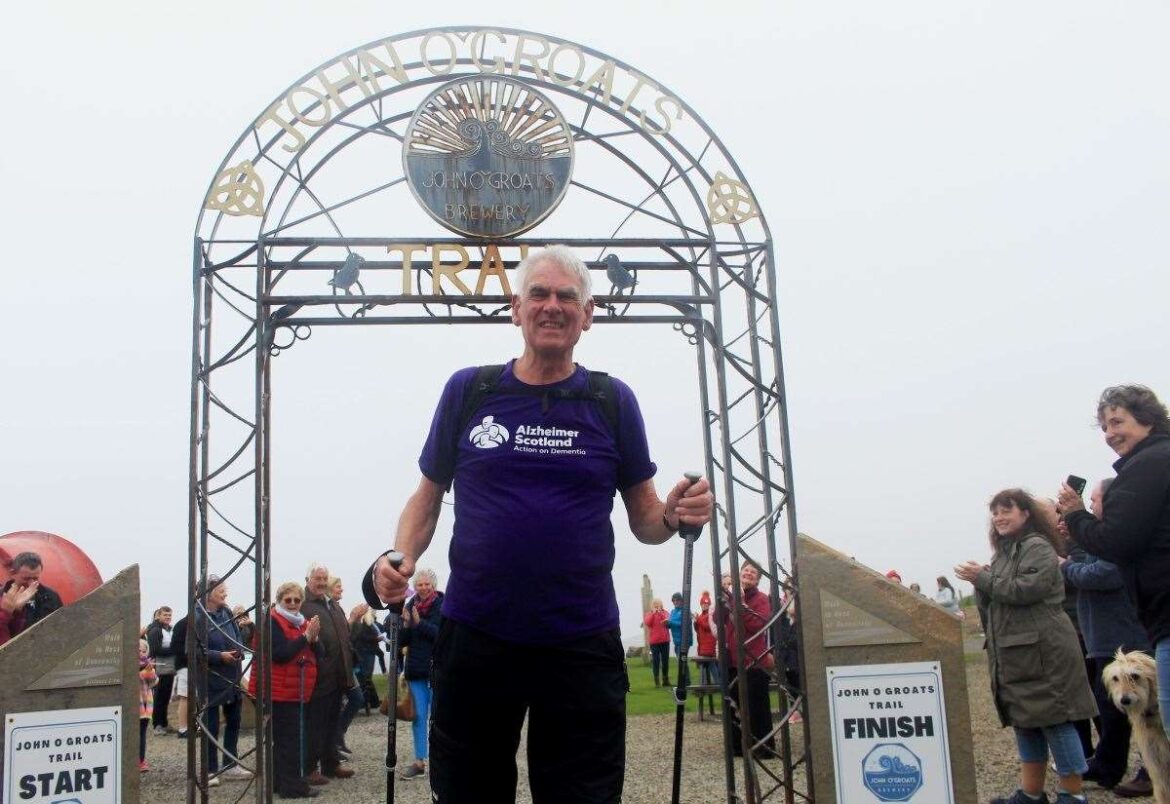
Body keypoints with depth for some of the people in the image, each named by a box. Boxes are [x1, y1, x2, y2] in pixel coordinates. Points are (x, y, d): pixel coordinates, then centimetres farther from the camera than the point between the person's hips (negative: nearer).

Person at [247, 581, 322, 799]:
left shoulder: (303, 622, 13)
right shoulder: (272, 622, -11)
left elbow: (318, 654, 6)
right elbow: (280, 654, -23)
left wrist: (314, 637, -14)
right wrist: (306, 636, -25)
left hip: (297, 692, 8)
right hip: (280, 692, -8)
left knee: (283, 738, 14)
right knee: (292, 738, -10)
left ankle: (278, 781, 21)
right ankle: (293, 785, -6)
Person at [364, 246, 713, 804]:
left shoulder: (613, 401, 4)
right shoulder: (468, 391, 4)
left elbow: (644, 519, 8)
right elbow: (427, 496, 11)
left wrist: (675, 515, -14)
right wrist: (399, 558, -8)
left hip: (582, 645, 0)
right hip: (474, 637, 1)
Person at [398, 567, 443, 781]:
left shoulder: (443, 606, -5)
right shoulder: (410, 606, 6)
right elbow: (402, 641, 6)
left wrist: (420, 623, -24)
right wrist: (405, 624, -13)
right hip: (416, 669, 4)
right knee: (418, 716, 6)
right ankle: (419, 762, 11)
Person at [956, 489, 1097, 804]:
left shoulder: (1038, 547, -7)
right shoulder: (1003, 553, 19)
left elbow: (1027, 588, -23)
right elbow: (990, 606, 19)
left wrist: (983, 578, -14)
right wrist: (980, 583, -2)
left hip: (1043, 650, -9)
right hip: (1013, 654, 9)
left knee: (1054, 719, -5)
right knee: (1024, 721, 11)